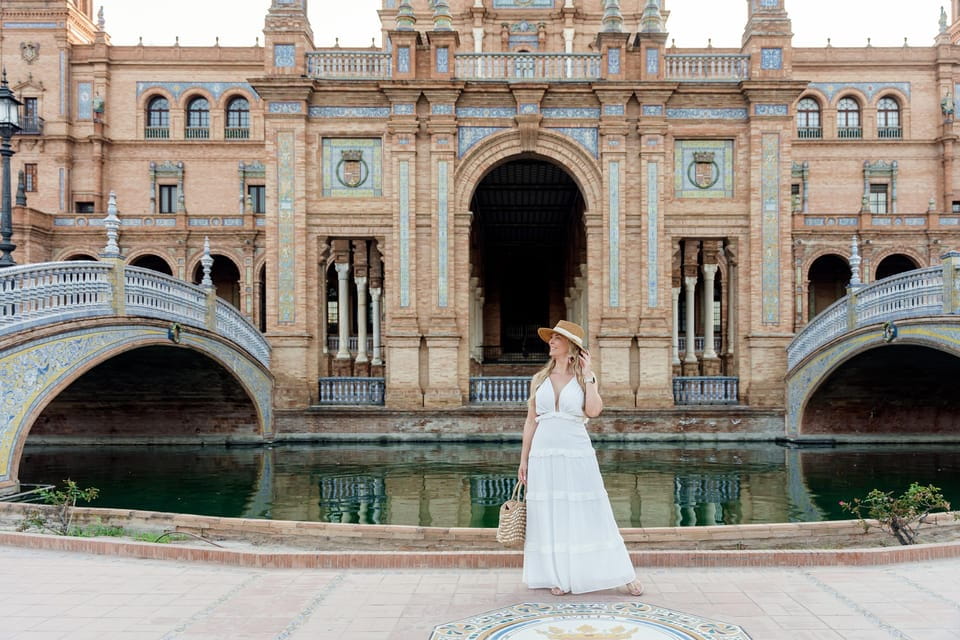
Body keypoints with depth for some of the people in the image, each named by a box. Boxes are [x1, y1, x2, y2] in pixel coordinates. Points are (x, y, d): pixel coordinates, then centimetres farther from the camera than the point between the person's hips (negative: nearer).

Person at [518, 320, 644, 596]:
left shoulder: (586, 378, 3)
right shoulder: (539, 379, 9)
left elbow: (593, 411, -15)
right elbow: (530, 421, 10)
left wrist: (587, 374, -9)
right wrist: (523, 460, 7)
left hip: (577, 454, -2)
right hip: (544, 455, 2)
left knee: (590, 515, 1)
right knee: (550, 517, 5)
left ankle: (625, 575, 11)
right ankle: (558, 578, 17)